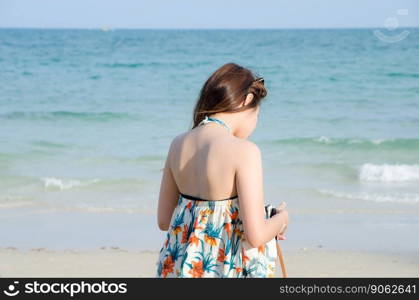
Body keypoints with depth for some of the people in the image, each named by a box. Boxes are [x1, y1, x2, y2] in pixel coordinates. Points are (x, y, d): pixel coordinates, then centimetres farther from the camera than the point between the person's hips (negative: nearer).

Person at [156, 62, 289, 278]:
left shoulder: (178, 144, 2)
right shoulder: (244, 151, -17)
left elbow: (164, 220, 10)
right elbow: (255, 235, -20)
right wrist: (280, 219, 1)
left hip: (182, 266, 7)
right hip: (229, 268, -6)